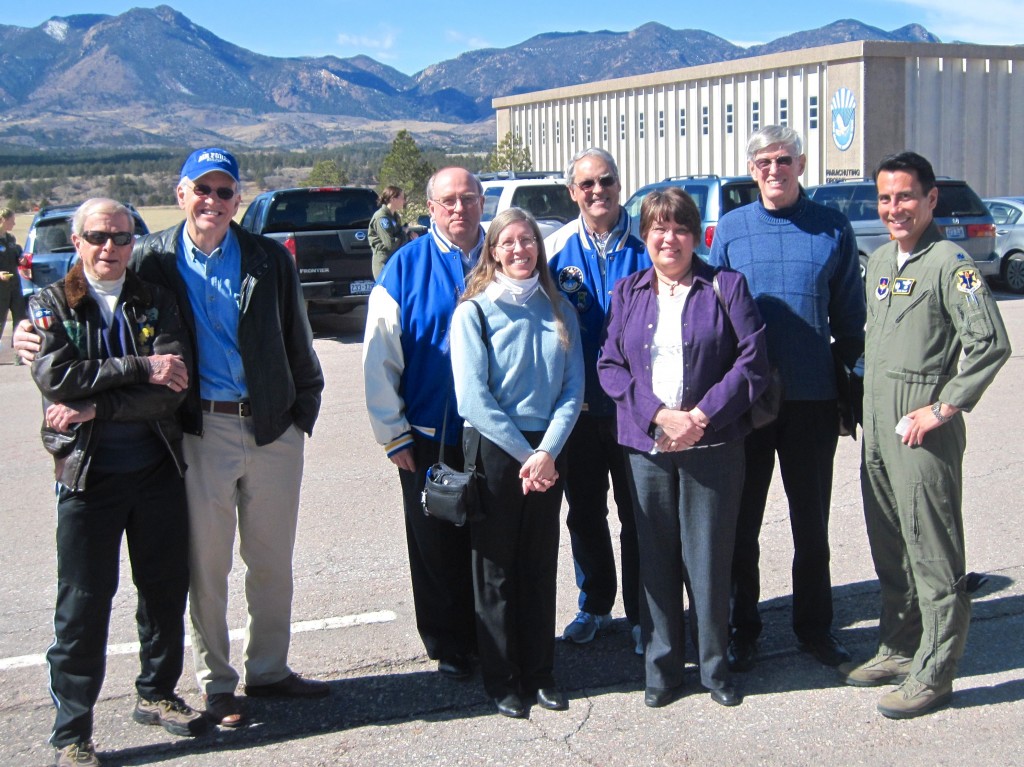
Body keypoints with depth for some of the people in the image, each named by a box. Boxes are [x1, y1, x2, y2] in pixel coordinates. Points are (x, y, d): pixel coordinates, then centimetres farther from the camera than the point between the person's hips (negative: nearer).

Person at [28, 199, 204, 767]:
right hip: (87, 475, -3)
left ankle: (157, 693, 34)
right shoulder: (51, 305, 1)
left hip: (158, 468, 3)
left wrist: (95, 407, -16)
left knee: (166, 588, 13)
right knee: (83, 604, 3)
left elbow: (173, 388, -10)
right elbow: (56, 377, -17)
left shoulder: (157, 302, 4)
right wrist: (140, 367, -17)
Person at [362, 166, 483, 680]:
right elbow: (379, 361, -2)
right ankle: (449, 647, 24)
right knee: (438, 547, 8)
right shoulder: (405, 267, -3)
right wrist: (393, 435, -4)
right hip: (430, 439, -1)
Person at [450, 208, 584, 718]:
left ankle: (540, 673, 22)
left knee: (540, 564, 10)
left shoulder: (558, 311, 8)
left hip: (547, 452, 3)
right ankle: (502, 680, 16)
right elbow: (472, 395, -10)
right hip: (494, 450, -3)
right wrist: (523, 452, -12)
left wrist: (547, 451, -11)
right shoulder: (474, 312, -3)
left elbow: (573, 386, 2)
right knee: (497, 567, 4)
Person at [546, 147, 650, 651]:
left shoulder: (645, 245, -3)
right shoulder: (556, 249, 1)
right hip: (577, 406, 2)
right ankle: (594, 606, 30)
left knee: (637, 515, 6)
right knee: (584, 514, 13)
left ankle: (640, 613, 20)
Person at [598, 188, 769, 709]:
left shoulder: (726, 287, 3)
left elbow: (752, 360, -4)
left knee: (710, 559, 2)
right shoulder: (627, 293, 10)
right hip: (646, 446, 2)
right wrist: (658, 414, -10)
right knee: (656, 559, 6)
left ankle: (715, 666, 19)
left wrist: (702, 417, -13)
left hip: (712, 446, -2)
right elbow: (610, 366, 4)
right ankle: (662, 668, 19)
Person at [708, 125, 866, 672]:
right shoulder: (731, 228, 3)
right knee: (741, 520, 9)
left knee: (811, 522, 12)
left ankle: (814, 627, 28)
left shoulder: (832, 227, 2)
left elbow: (849, 314, 7)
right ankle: (741, 630, 23)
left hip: (812, 399, 0)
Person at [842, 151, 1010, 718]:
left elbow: (992, 343, -18)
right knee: (888, 548, 16)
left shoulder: (948, 262, -10)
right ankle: (897, 649, 30)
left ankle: (932, 673, 7)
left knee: (932, 554, -1)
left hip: (922, 431, -8)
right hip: (876, 428, 8)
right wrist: (863, 404, 16)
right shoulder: (879, 261, 13)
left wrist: (944, 408, -17)